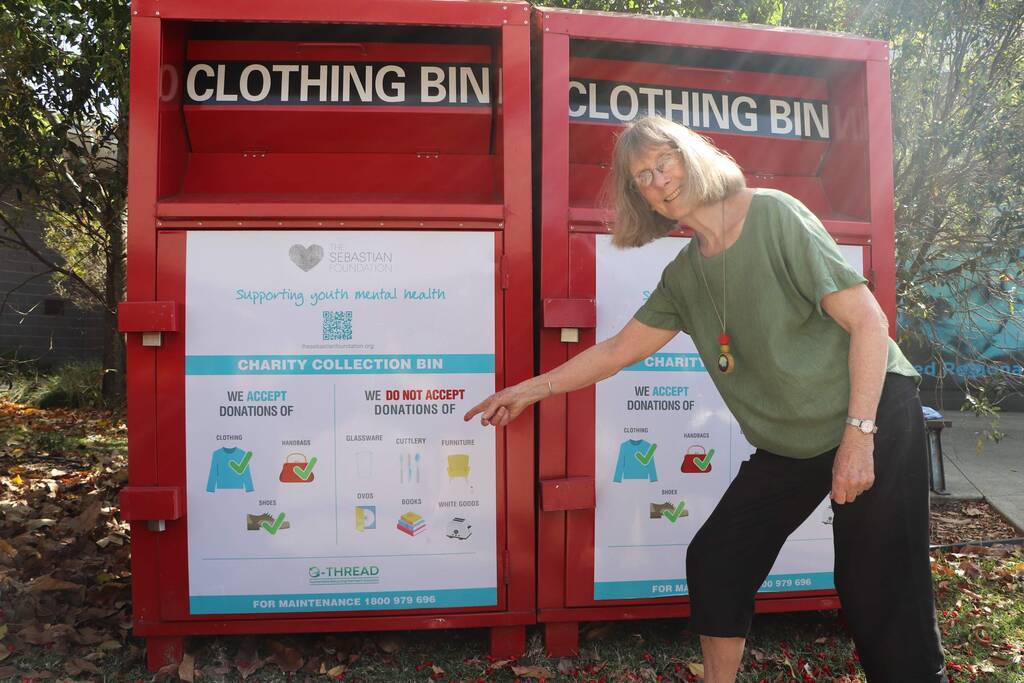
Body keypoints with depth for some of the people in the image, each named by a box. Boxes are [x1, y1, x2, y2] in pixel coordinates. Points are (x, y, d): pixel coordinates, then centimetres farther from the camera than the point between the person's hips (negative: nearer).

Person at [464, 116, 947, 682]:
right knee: (714, 560, 8)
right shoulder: (683, 277, 5)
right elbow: (617, 350, 13)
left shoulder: (773, 215, -13)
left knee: (877, 591, -5)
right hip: (789, 444, 7)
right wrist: (527, 390, 14)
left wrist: (858, 434, -20)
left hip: (873, 410, -6)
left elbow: (867, 319, -15)